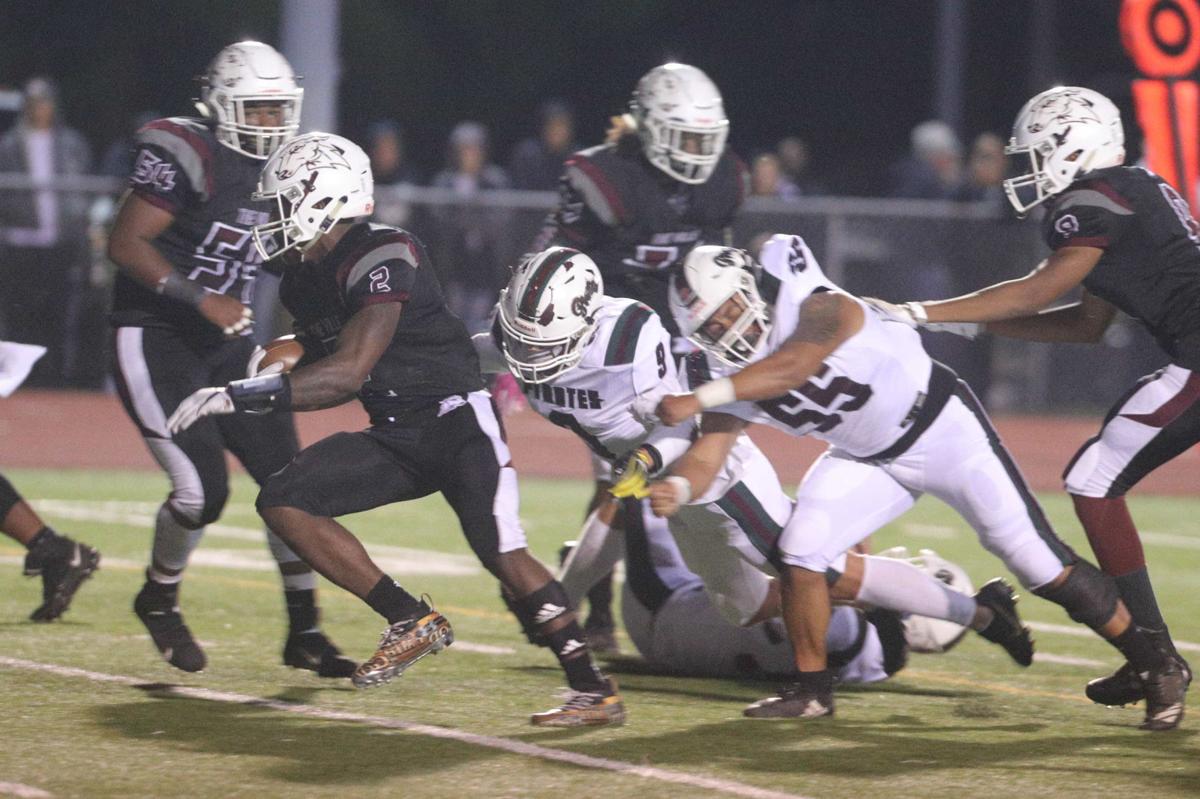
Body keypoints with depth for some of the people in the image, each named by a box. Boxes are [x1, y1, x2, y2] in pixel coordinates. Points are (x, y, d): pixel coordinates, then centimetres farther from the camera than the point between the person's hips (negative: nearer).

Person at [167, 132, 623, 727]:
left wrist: (241, 395, -29)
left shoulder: (381, 258, -20)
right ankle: (413, 622, -2)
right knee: (282, 502, -4)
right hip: (395, 437, 9)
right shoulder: (305, 279, 9)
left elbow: (348, 372, -28)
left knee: (501, 554, -21)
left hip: (455, 418, -9)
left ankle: (594, 691, -11)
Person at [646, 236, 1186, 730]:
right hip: (868, 460, 6)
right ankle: (812, 691, 3)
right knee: (801, 547, -15)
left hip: (942, 430, -6)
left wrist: (700, 399, -53)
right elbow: (707, 457, -16)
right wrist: (676, 488, -39)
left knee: (1039, 563, -8)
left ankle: (1156, 669, 3)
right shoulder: (734, 379, -8)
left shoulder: (820, 309, -29)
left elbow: (792, 367, -48)